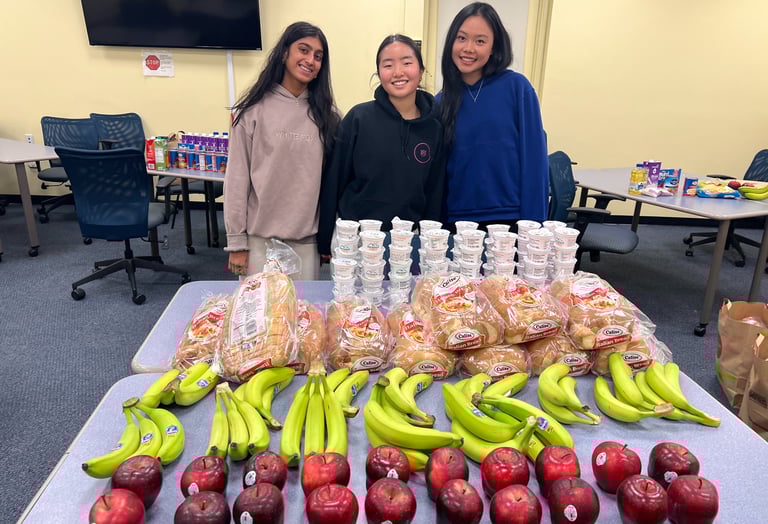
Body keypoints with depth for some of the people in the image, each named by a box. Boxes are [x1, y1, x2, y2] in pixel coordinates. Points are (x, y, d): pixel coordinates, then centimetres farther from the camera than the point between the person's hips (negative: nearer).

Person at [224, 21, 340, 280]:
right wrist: (236, 242, -4)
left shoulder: (325, 114, 6)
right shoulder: (254, 110, -3)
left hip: (307, 241, 2)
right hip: (260, 239, -2)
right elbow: (237, 178, -3)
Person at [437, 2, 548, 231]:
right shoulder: (442, 101, 4)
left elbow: (534, 160, -6)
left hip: (509, 220, -2)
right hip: (457, 222, 3)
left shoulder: (517, 87, -5)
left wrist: (532, 224, -10)